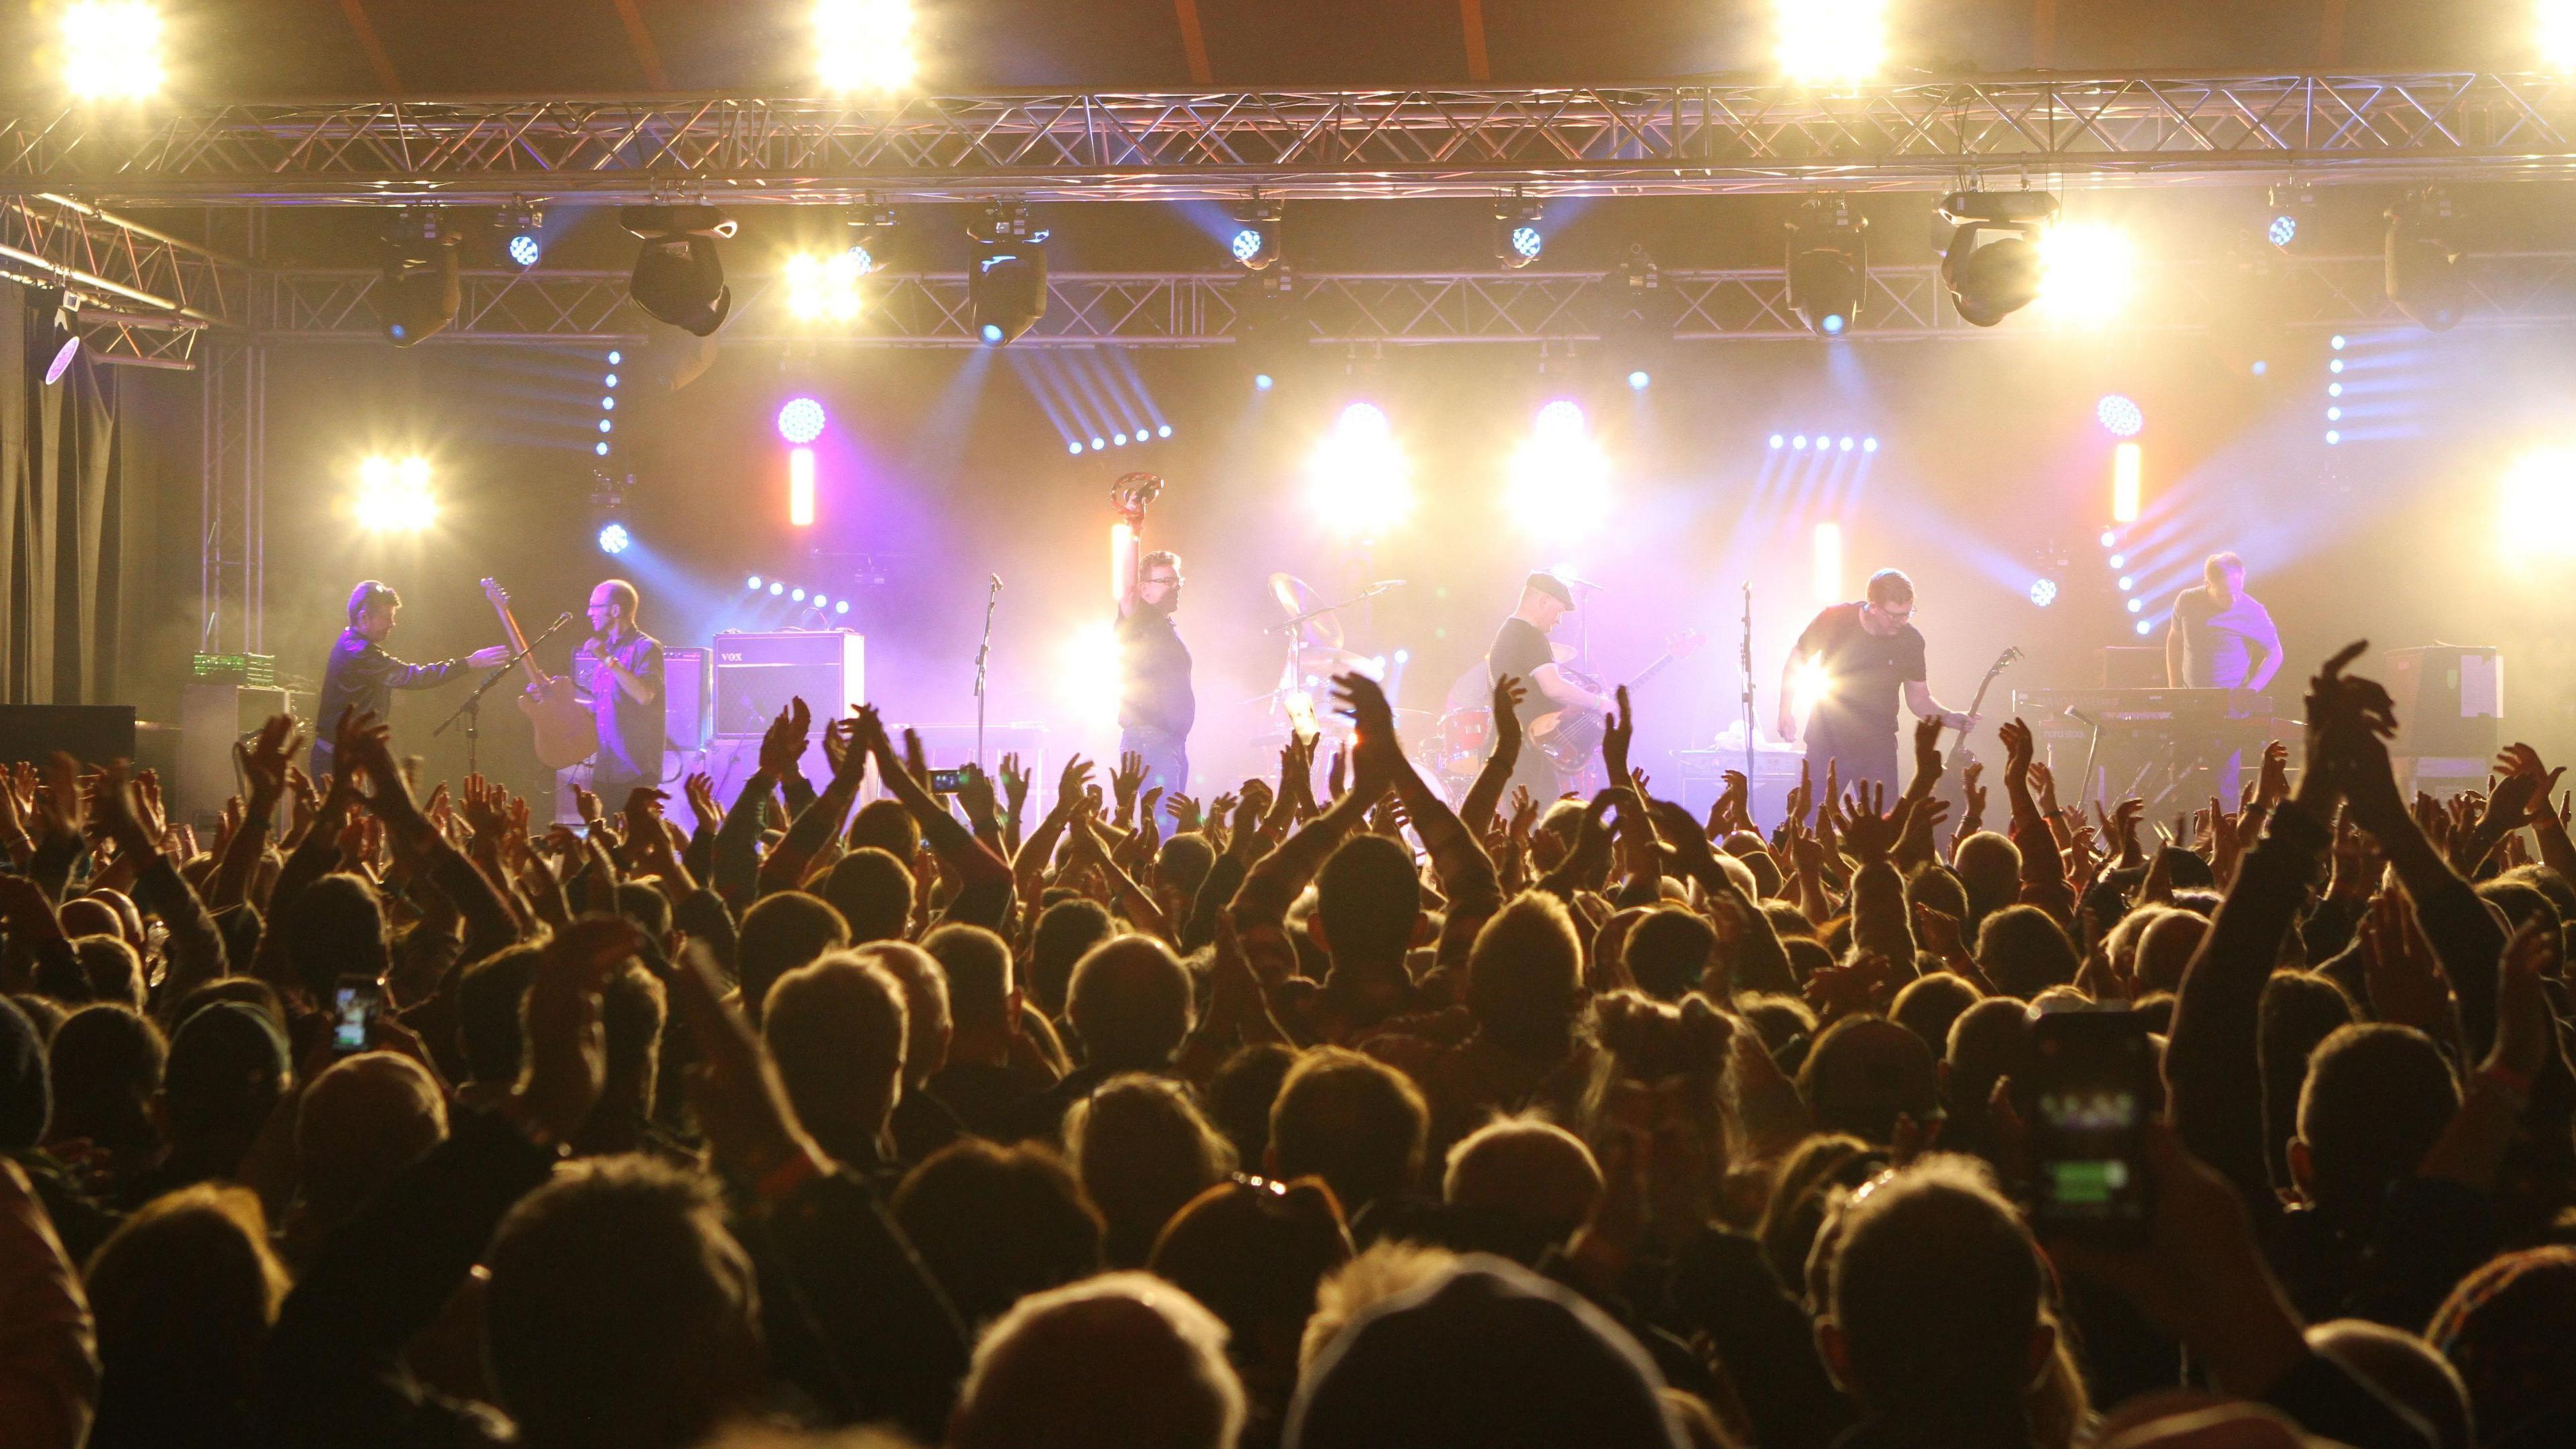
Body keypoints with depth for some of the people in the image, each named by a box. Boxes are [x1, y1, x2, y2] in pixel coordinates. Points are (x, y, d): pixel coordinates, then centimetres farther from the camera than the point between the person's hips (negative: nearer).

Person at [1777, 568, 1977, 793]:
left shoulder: (1910, 640, -7)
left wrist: (1948, 718, -13)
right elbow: (1796, 660, 4)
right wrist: (1786, 711, -1)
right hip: (1827, 743, -1)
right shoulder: (1834, 620, -12)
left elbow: (1918, 698, 5)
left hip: (1878, 748, 1)